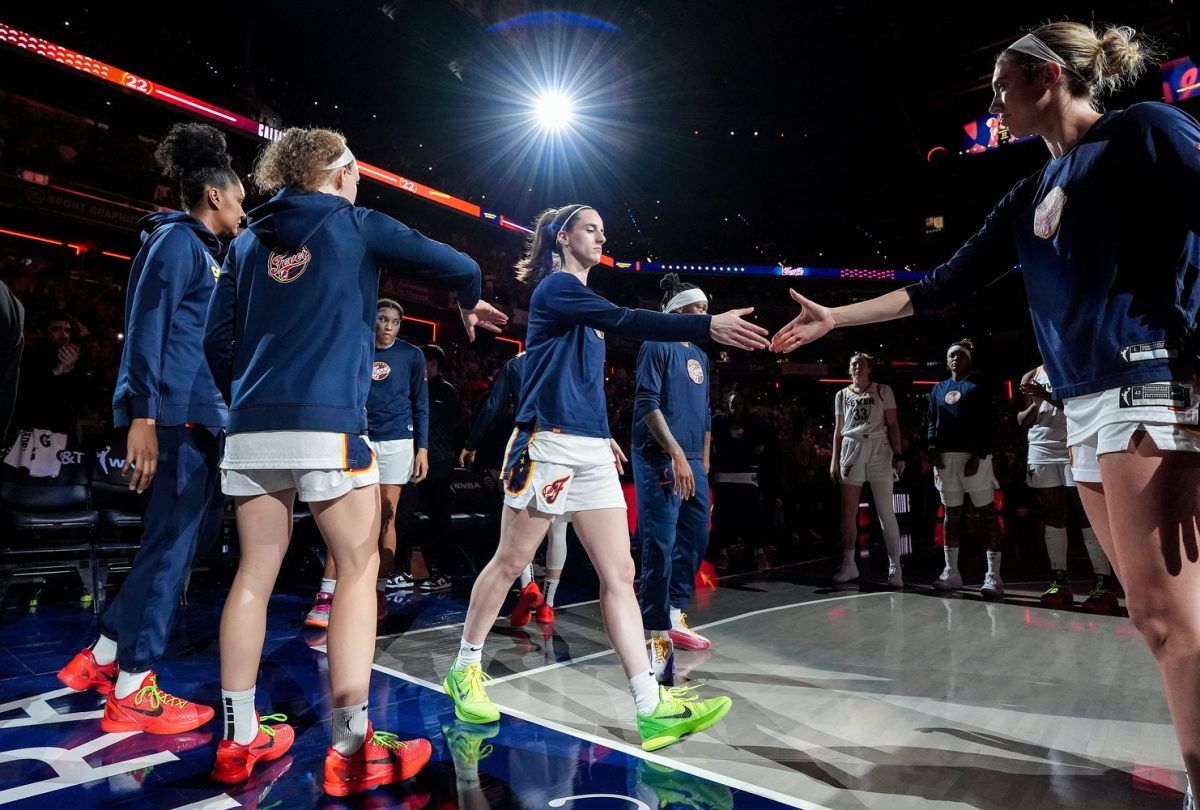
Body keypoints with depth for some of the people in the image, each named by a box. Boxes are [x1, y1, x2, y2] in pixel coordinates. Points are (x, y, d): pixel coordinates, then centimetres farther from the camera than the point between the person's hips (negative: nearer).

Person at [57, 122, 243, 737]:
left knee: (191, 535, 14)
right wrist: (143, 416, -21)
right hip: (174, 416, -10)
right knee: (171, 543, -3)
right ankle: (131, 691, 10)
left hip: (204, 417, 10)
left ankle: (102, 656, 27)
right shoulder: (176, 239, -5)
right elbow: (146, 327, -15)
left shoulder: (204, 251, 22)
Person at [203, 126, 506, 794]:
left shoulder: (249, 240, 18)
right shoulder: (358, 224, 6)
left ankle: (237, 743, 20)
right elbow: (459, 267, 4)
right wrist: (470, 304, 25)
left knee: (255, 575, 11)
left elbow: (218, 337, 15)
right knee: (358, 570, 2)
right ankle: (351, 751, 5)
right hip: (328, 425, -5)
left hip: (252, 430, 6)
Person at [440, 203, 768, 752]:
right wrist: (708, 326, -28)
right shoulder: (556, 286, -4)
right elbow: (626, 322, -21)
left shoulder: (580, 296, 23)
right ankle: (464, 669, 26)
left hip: (591, 452, 8)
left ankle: (653, 708, 0)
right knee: (510, 563, 5)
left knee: (619, 573, -1)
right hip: (549, 444, -8)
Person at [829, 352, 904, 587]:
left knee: (886, 512, -2)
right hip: (851, 449, 2)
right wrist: (834, 461, 7)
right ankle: (849, 565, 8)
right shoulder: (842, 395, 14)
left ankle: (895, 566, 5)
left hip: (879, 450, -2)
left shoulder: (883, 391, 7)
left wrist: (898, 455, -6)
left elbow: (893, 425, 3)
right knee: (848, 512, 0)